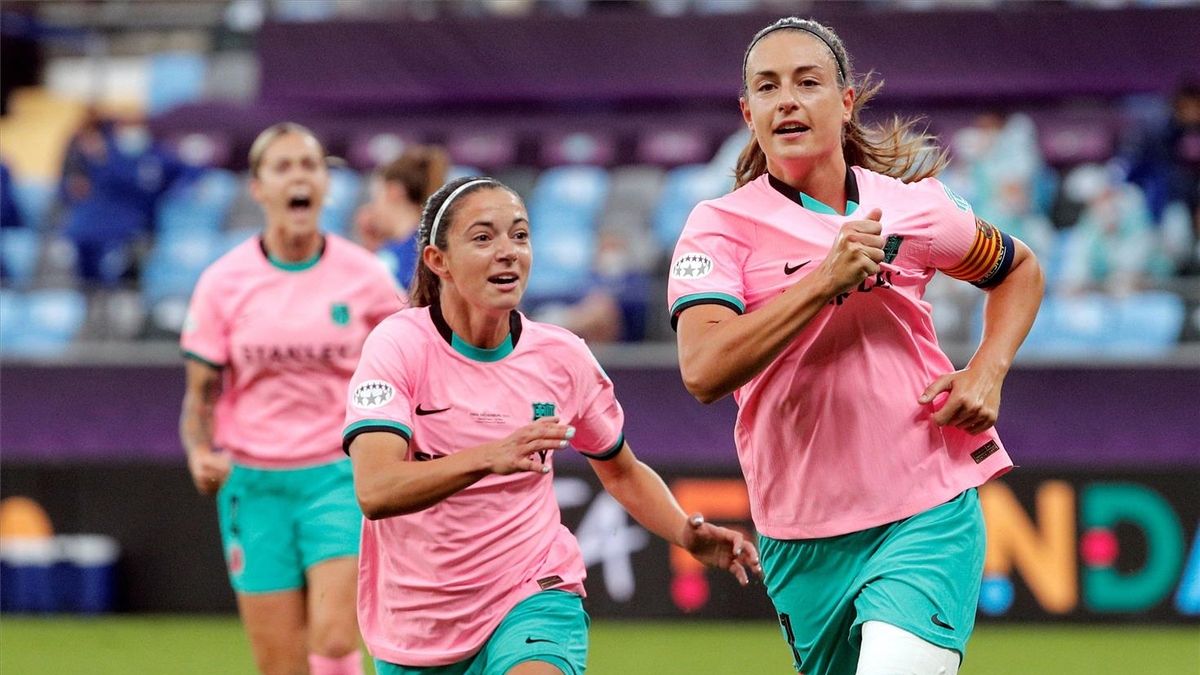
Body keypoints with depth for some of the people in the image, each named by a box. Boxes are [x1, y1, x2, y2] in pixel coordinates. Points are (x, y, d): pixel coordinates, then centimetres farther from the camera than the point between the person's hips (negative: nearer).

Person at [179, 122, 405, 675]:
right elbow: (201, 394, 4)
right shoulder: (223, 282, -1)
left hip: (340, 478, -1)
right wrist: (200, 453, -14)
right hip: (254, 482, 1)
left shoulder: (364, 276, -2)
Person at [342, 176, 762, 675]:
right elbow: (374, 492, -28)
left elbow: (623, 473, 16)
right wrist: (489, 457, -43)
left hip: (534, 597, 0)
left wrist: (687, 533, -4)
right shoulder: (399, 346, -13)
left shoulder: (562, 357, -2)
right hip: (414, 628, 0)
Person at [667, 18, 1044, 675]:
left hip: (927, 518, -1)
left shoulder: (915, 206, 2)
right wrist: (828, 280, -24)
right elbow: (704, 372, -20)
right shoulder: (719, 225, -3)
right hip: (802, 540, 1)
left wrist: (987, 372, 5)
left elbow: (1019, 270, 23)